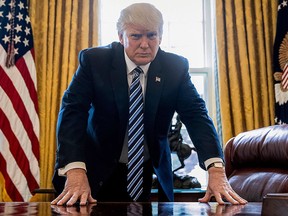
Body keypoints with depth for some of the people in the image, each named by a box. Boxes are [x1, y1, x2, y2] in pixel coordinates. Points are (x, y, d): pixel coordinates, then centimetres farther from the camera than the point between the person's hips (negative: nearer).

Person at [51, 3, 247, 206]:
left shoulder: (176, 67, -9)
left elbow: (196, 113, -16)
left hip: (151, 173, 2)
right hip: (99, 171, -1)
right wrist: (75, 171, -37)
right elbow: (72, 110, -22)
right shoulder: (94, 60, -14)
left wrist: (216, 169, -32)